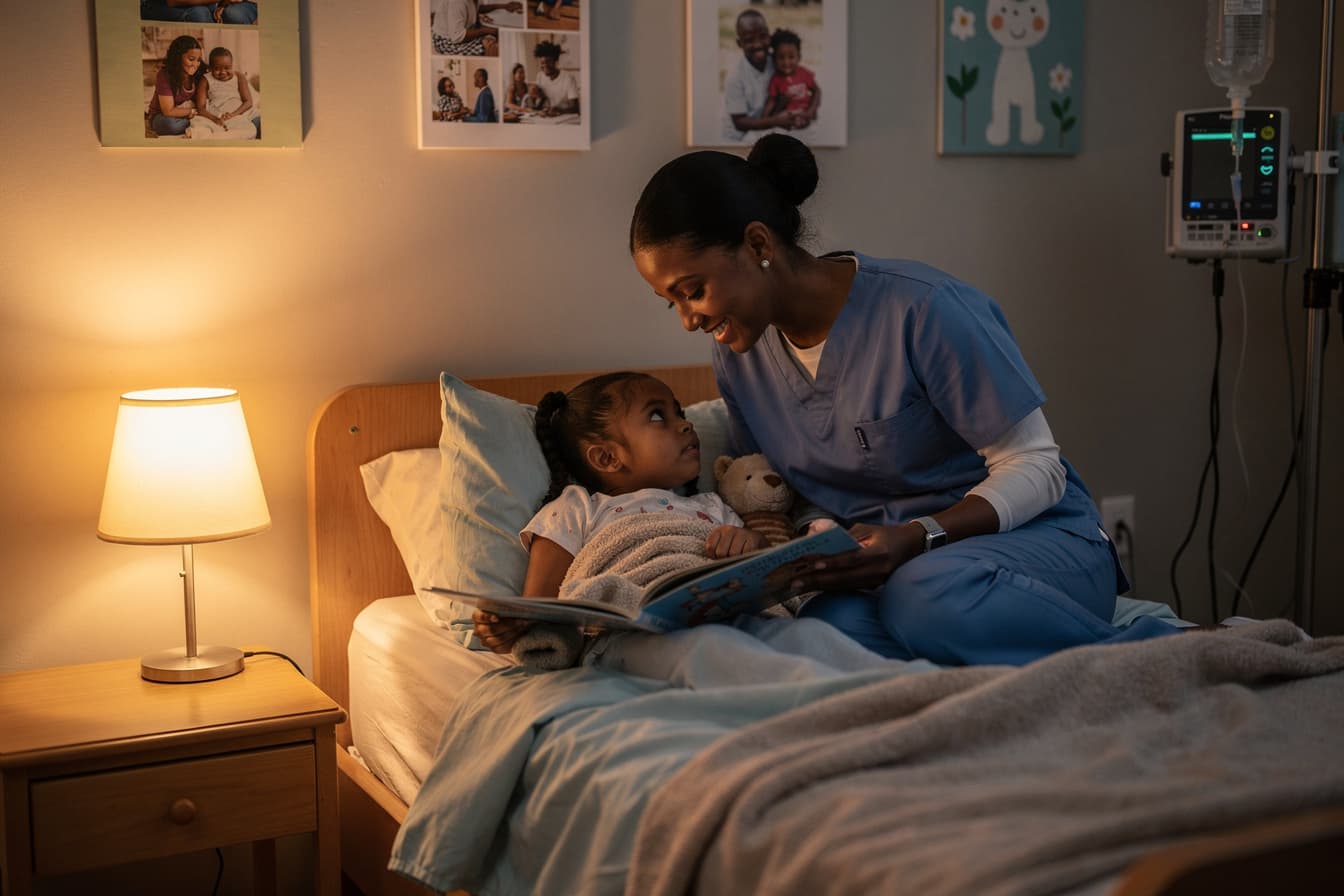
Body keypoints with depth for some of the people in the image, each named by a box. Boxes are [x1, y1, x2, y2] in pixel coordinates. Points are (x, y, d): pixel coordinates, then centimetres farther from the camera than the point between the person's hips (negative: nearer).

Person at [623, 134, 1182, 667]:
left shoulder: (920, 308, -17)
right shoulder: (738, 350, 5)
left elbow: (1036, 468, -12)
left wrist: (919, 537, -27)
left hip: (1032, 536, -5)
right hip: (886, 560, 5)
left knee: (925, 596, -41)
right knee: (833, 623, -34)